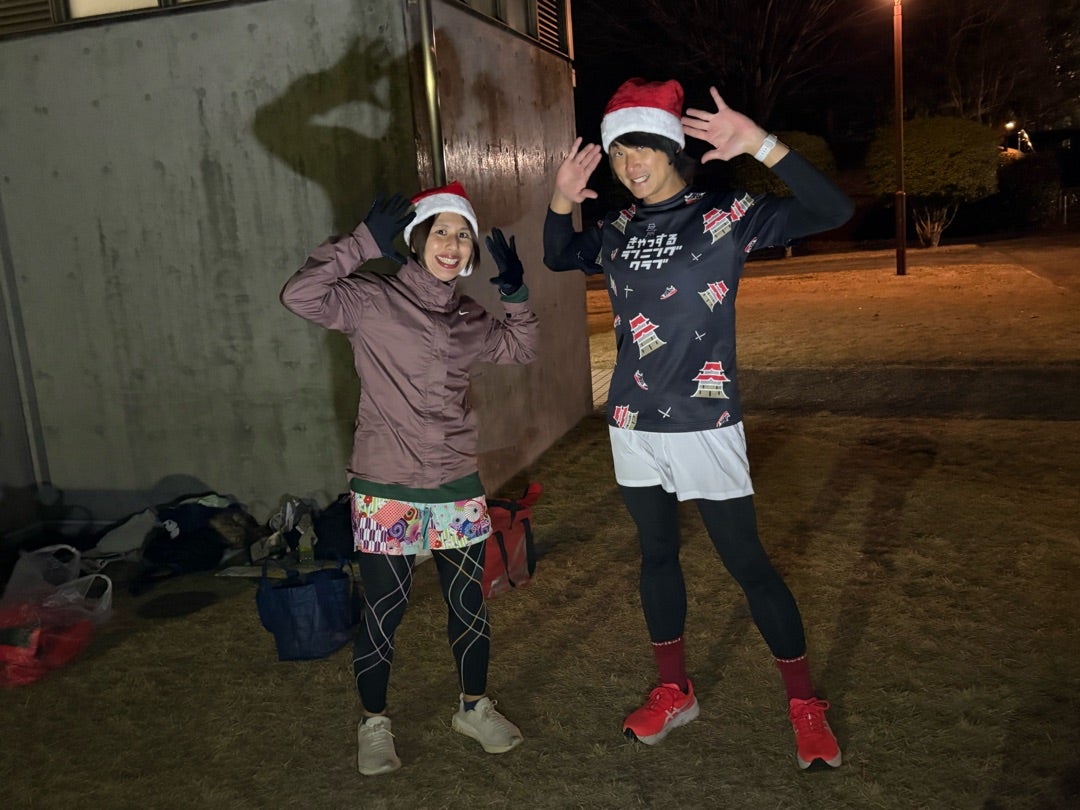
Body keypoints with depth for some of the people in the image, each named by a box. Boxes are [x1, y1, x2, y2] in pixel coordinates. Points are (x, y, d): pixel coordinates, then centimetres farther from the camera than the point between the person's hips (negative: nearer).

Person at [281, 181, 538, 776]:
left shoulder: (467, 317, 7)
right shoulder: (373, 300, -9)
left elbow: (523, 349, 21)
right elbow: (299, 295, -23)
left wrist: (516, 294, 6)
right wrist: (362, 242, -21)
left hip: (459, 487, 5)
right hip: (387, 491, -5)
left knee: (469, 603, 15)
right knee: (384, 609, 8)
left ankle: (474, 707, 37)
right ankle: (373, 723, 31)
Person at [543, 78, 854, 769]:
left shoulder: (724, 215, -8)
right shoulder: (618, 230, 7)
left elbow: (832, 212, -19)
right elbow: (559, 258, 24)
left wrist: (760, 144, -31)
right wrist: (561, 202, 5)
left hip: (704, 423, -5)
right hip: (634, 425, 6)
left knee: (747, 563, 1)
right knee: (657, 554, 16)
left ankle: (806, 702, 20)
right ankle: (674, 692, 33)